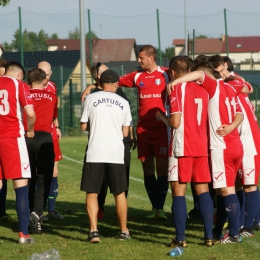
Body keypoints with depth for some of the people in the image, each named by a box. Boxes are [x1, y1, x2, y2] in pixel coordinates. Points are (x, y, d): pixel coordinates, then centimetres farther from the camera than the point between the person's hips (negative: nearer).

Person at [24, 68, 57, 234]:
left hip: (26, 137, 1)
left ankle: (28, 214, 18)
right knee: (44, 179, -1)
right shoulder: (52, 97, 10)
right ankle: (37, 212, -21)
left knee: (28, 179, 14)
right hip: (45, 138, -1)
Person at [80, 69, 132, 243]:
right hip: (116, 153, 2)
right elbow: (125, 132, 9)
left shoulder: (91, 99, 1)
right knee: (120, 193, 13)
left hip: (95, 153, -2)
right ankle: (124, 231, 20)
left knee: (92, 193, 4)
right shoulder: (123, 103, 6)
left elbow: (83, 126, 6)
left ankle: (94, 231, -6)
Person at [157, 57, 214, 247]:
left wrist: (162, 117, 3)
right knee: (203, 190, 10)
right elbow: (207, 120, 14)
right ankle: (209, 236, 7)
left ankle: (180, 238, -3)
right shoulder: (203, 91, 10)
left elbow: (175, 123, -15)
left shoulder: (176, 90, -8)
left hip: (181, 149, -5)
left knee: (179, 191, -1)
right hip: (201, 147, 6)